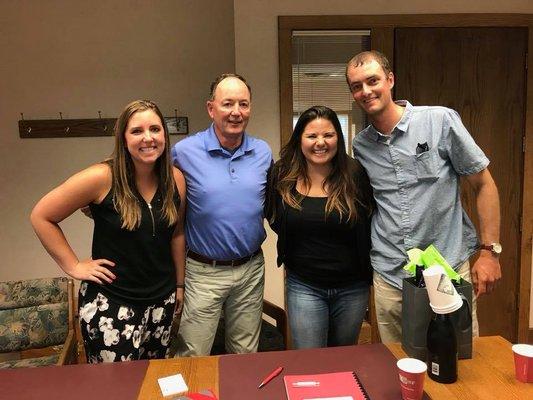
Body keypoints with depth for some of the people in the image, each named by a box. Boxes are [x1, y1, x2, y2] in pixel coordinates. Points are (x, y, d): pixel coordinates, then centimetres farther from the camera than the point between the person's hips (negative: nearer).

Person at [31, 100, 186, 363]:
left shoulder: (176, 179, -3)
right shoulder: (102, 178, -17)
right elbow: (41, 216, -8)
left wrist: (179, 284, 14)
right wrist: (74, 267, -8)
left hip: (162, 301, 5)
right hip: (111, 304, -4)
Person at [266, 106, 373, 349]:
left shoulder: (355, 176, -11)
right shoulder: (283, 176, -7)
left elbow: (368, 226, -4)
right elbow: (275, 221, 9)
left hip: (352, 287, 1)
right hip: (303, 286, 0)